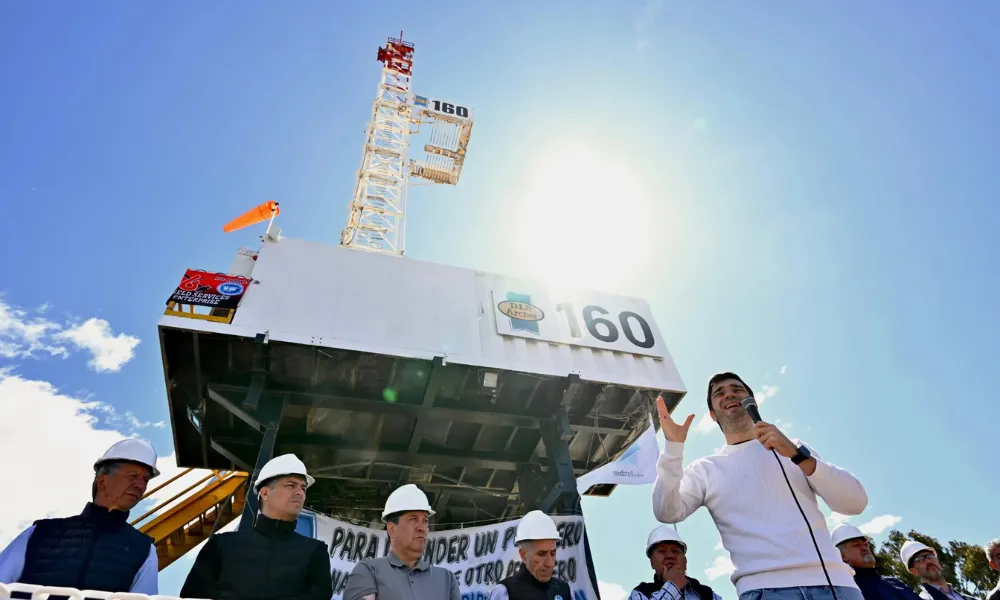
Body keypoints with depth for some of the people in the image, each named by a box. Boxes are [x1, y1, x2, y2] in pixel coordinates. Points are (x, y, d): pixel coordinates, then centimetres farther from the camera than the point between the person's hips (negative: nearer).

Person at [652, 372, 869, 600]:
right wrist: (673, 446, -13)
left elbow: (855, 502, 4)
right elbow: (667, 512, -4)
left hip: (832, 580, 2)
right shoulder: (705, 468, 10)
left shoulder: (793, 449, 15)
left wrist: (798, 455, -10)